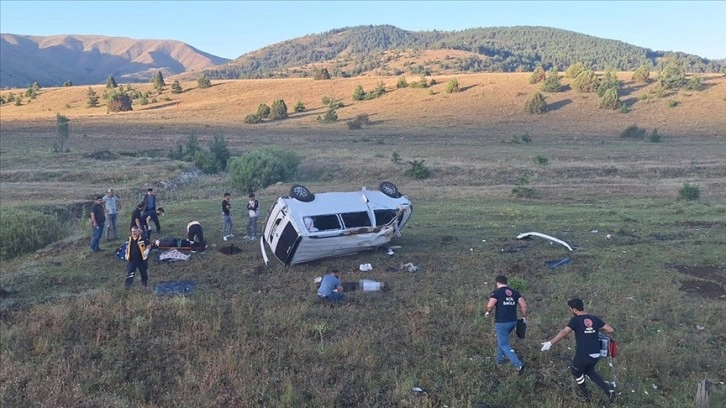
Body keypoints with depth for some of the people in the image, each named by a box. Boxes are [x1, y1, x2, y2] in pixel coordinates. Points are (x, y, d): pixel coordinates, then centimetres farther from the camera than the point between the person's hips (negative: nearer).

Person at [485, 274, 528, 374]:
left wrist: (488, 312, 1)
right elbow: (524, 305, 0)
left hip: (502, 323, -7)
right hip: (513, 322, 7)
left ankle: (519, 364, -11)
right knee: (501, 340, 27)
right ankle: (500, 359, 34)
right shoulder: (514, 292, 8)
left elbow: (490, 306, -20)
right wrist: (524, 316, 13)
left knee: (504, 345, 0)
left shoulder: (497, 292, -9)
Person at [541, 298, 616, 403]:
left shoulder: (576, 320, -9)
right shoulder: (595, 319, 7)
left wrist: (550, 343, -23)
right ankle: (608, 388, 16)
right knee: (589, 371, 31)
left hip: (583, 354, -6)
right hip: (596, 355, 6)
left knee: (577, 373, 23)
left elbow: (564, 332, -21)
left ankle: (586, 396, 29)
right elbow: (611, 330, 9)